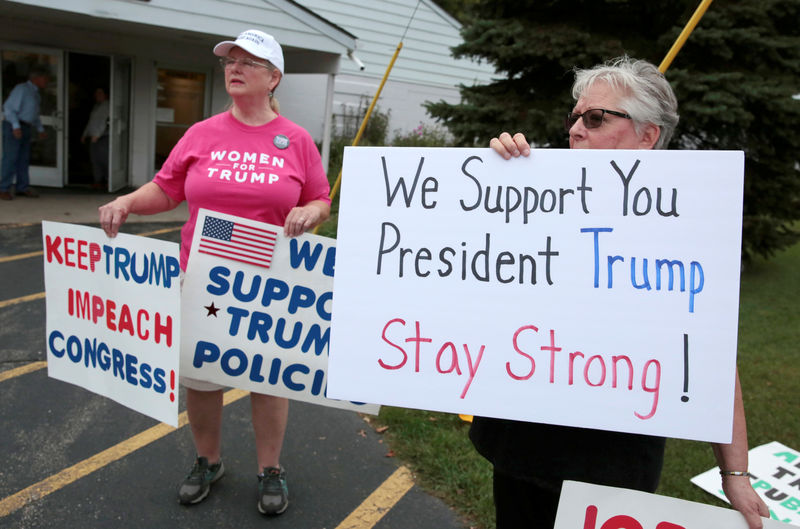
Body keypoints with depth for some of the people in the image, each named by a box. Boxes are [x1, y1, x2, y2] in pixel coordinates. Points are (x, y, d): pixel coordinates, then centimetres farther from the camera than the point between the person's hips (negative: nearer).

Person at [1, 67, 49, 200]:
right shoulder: (21, 89, -9)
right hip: (14, 127, -8)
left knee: (23, 159, 6)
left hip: (26, 129, 8)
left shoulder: (36, 94, 17)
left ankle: (22, 188, 9)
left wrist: (40, 129, 21)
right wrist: (16, 126, -24)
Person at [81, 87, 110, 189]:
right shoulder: (96, 106, 21)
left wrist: (97, 135, -17)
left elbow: (104, 121, -12)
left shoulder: (106, 106, -5)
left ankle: (109, 180, -5)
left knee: (104, 159, -11)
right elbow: (90, 122, 26)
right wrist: (85, 134, 22)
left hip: (103, 137, -8)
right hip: (94, 137, 8)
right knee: (94, 159, 5)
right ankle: (97, 181, 8)